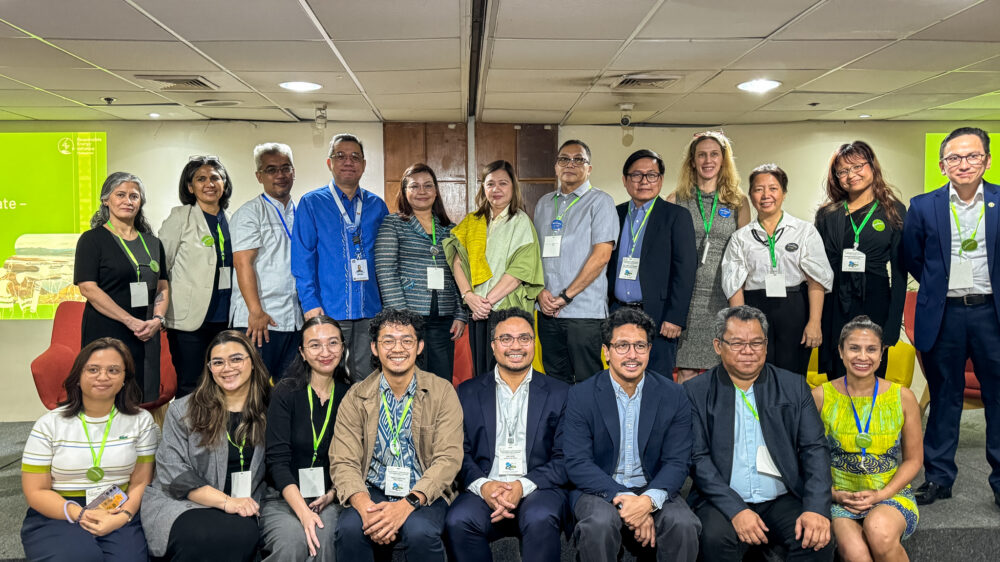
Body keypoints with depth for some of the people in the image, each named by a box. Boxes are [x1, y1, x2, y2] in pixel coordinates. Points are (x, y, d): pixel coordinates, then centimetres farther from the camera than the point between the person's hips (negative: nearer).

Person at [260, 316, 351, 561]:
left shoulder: (349, 394, 6)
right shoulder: (285, 393, -2)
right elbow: (278, 460, -9)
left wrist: (332, 494, -11)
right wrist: (303, 512, -22)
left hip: (329, 499, 1)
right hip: (283, 498, -1)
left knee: (325, 539, -31)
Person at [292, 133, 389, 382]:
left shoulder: (377, 206, 12)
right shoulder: (311, 203, 3)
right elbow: (302, 258, -2)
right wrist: (310, 303, -11)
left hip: (370, 311, 3)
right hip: (328, 310, -3)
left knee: (366, 379, 8)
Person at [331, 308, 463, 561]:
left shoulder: (442, 392, -1)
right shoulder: (356, 397, 4)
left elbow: (448, 459, -10)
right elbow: (343, 462, -4)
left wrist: (406, 504, -24)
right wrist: (364, 505, -25)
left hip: (423, 495, -1)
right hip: (372, 493, 2)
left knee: (420, 531, -31)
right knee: (350, 529, -28)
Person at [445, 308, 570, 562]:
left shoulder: (560, 393, 10)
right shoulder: (468, 392, 14)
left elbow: (564, 458, 3)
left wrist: (523, 486, -12)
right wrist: (482, 485, -13)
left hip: (537, 489, -1)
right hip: (484, 490, 1)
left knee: (540, 519, -34)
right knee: (458, 521, -30)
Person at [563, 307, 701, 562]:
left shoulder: (673, 395, 0)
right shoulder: (581, 395, -4)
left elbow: (677, 462, -3)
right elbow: (577, 463, -10)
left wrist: (649, 500, -23)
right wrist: (622, 498, -24)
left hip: (653, 490, 2)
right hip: (599, 490, -1)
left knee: (683, 524, -28)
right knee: (600, 523, -33)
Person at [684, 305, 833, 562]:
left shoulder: (794, 386, 8)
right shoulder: (696, 391, 0)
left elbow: (815, 449, 2)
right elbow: (697, 458, -6)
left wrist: (816, 509, -13)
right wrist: (736, 510, -18)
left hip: (783, 500, 2)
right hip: (723, 500, -2)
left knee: (818, 539, -25)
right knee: (716, 537, -30)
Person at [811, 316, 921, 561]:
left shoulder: (903, 398, 0)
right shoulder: (821, 396, -3)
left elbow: (913, 459, 6)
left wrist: (881, 495, -8)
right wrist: (834, 494, -11)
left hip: (890, 494, 1)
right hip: (837, 497, -1)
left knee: (880, 531, -33)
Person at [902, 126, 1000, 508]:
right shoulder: (923, 207, 1)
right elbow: (910, 258, 10)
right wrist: (938, 286, 7)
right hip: (944, 315, 0)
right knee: (944, 398, 10)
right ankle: (938, 477, 20)